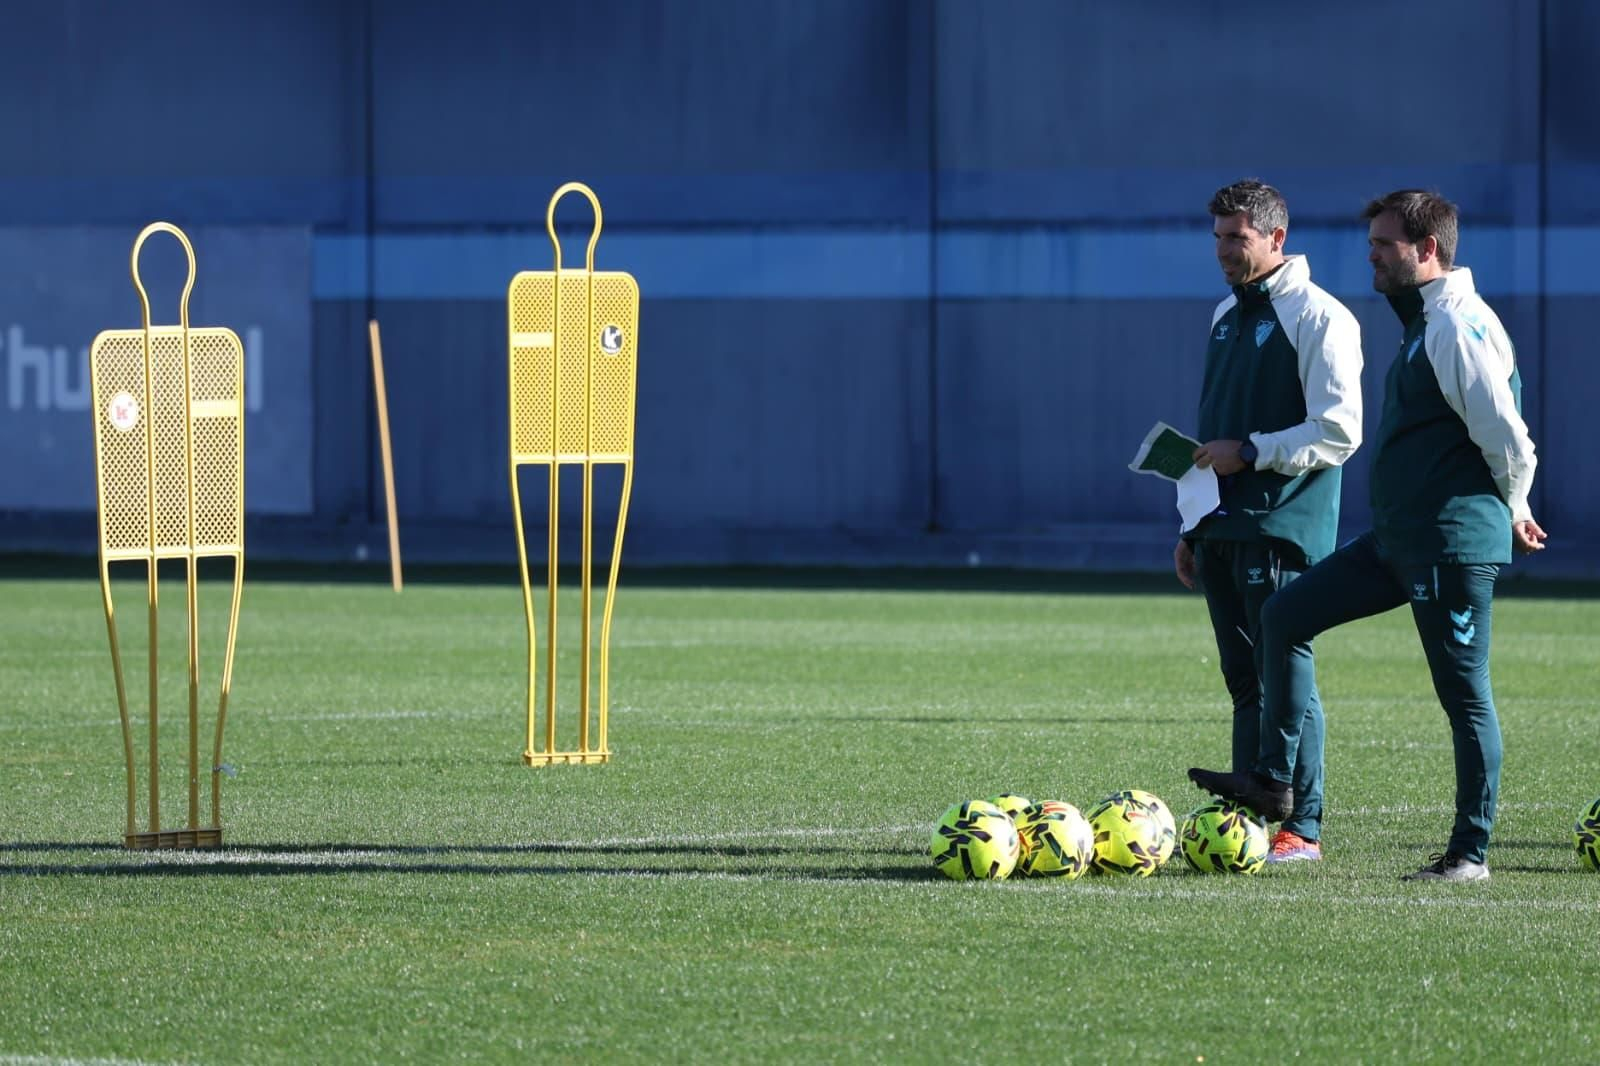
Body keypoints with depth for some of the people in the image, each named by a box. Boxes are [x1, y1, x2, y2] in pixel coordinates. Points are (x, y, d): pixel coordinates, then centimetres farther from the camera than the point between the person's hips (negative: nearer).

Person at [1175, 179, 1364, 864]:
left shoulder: (1319, 318, -8)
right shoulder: (1227, 315, 19)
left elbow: (1338, 431, -15)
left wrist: (1250, 451, -18)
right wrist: (1192, 528, 22)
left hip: (1282, 526, -8)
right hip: (1223, 527, 8)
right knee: (1244, 679, 8)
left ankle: (1301, 828, -6)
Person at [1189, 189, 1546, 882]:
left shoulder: (1459, 326, -16)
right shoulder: (1423, 324, 17)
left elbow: (1506, 435, -19)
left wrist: (1511, 513, -3)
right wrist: (1509, 513, 18)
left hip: (1452, 543, -11)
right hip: (1400, 540, 11)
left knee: (1463, 693, -3)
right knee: (1283, 617, 8)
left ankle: (1471, 852, 3)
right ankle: (1273, 781, 12)